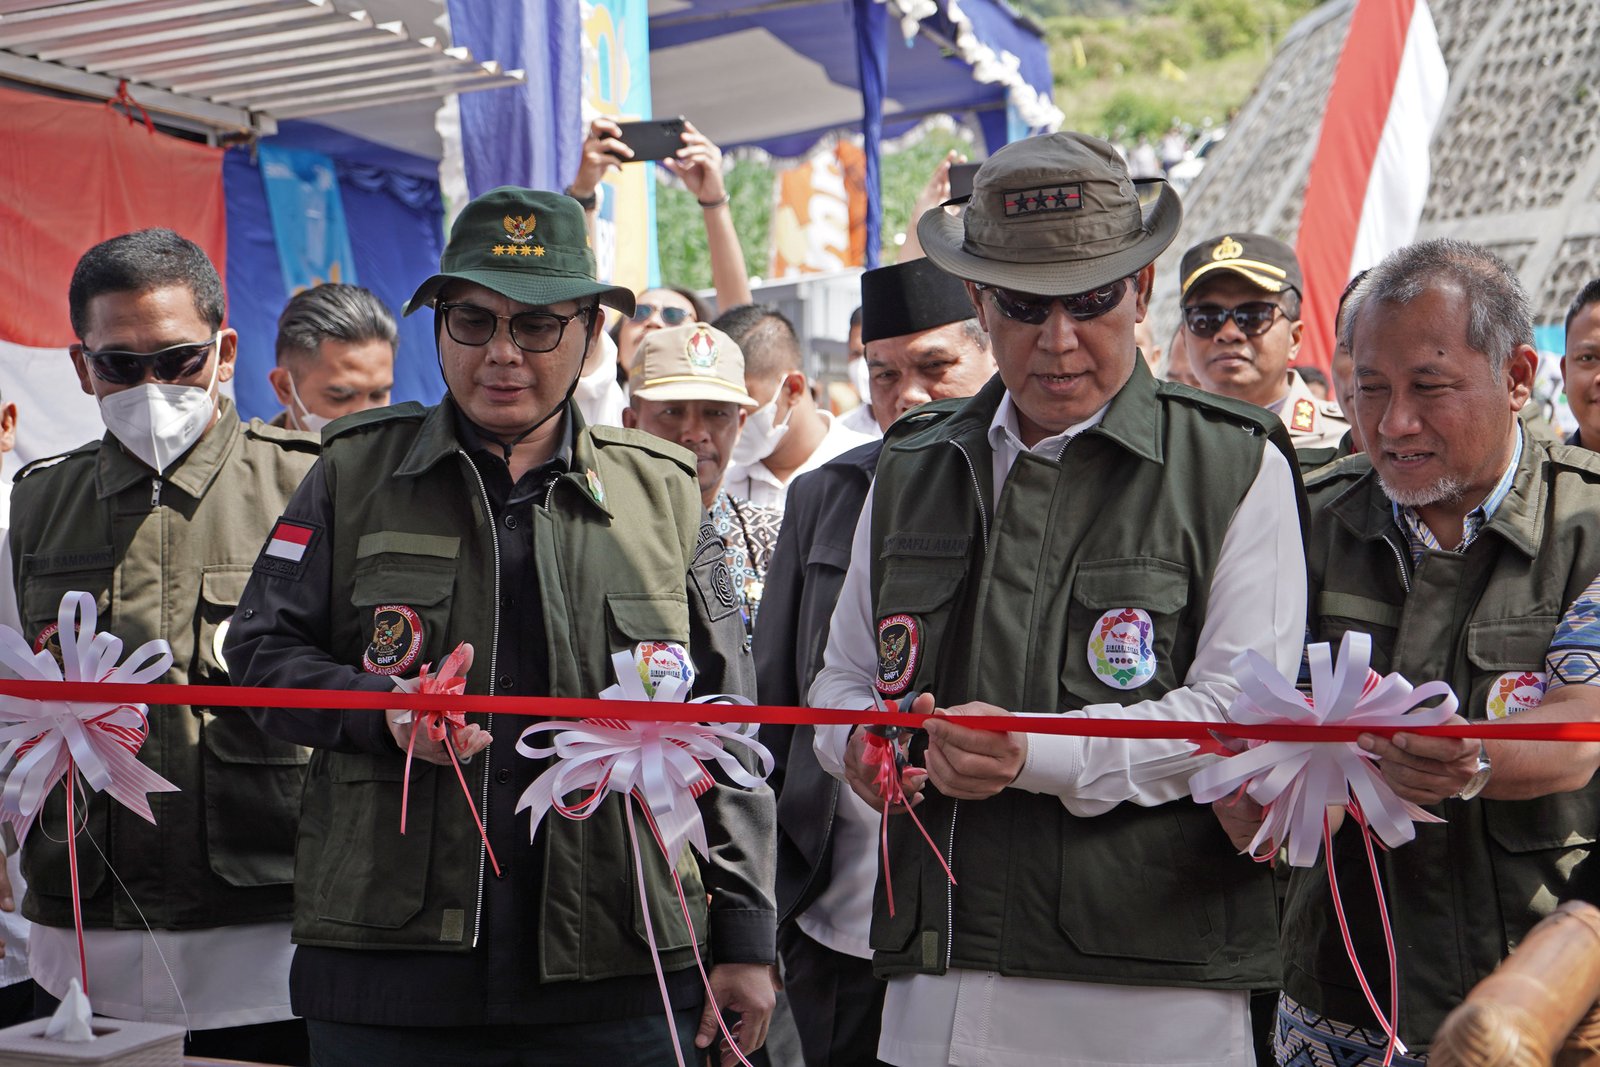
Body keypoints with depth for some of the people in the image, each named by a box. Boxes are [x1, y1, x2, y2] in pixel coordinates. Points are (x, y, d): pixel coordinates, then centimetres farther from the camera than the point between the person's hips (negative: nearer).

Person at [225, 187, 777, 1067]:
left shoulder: (663, 493, 9)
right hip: (389, 965, 0)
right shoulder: (357, 474, 8)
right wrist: (384, 708, -14)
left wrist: (746, 938, 4)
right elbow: (260, 652, 7)